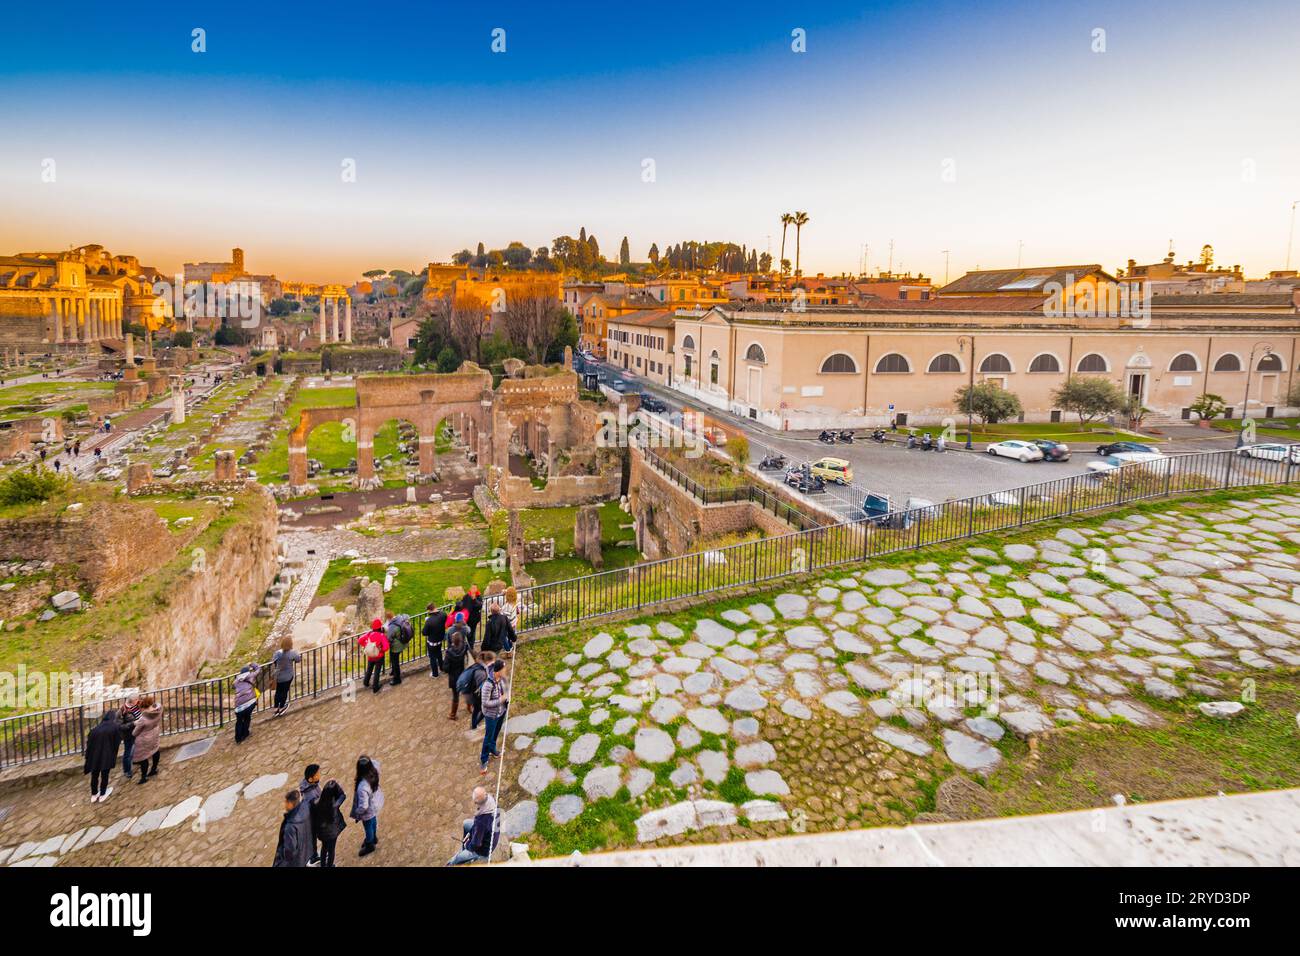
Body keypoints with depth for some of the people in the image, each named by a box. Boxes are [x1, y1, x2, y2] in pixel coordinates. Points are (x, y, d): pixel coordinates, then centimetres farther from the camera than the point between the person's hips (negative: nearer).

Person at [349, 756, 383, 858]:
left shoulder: (362, 787, -45)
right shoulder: (374, 771, -28)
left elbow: (363, 806, -34)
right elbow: (376, 762, 0)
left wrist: (357, 813, -15)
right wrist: (369, 759, -15)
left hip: (369, 810, -6)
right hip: (376, 802, 6)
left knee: (368, 826, 24)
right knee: (374, 821, 34)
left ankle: (370, 846, 53)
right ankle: (374, 838, 62)